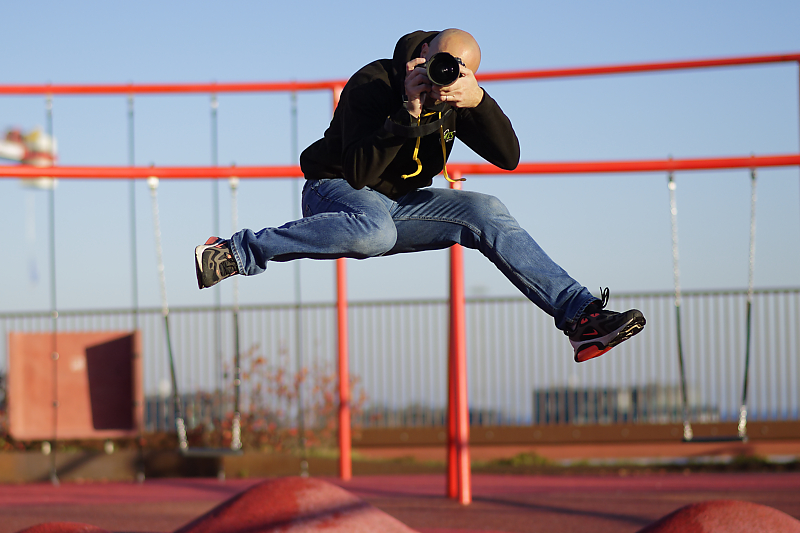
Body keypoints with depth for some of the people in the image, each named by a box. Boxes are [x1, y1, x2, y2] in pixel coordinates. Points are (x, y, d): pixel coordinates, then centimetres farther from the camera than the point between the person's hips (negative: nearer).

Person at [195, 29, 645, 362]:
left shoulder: (455, 100, -3)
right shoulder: (373, 84, -21)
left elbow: (508, 157, -16)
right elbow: (358, 172, -30)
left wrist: (479, 101, -31)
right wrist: (408, 114, -37)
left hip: (399, 204, 6)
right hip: (336, 192, -6)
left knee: (487, 213, -13)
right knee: (374, 231, -41)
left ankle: (582, 316, -14)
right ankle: (236, 252, -31)